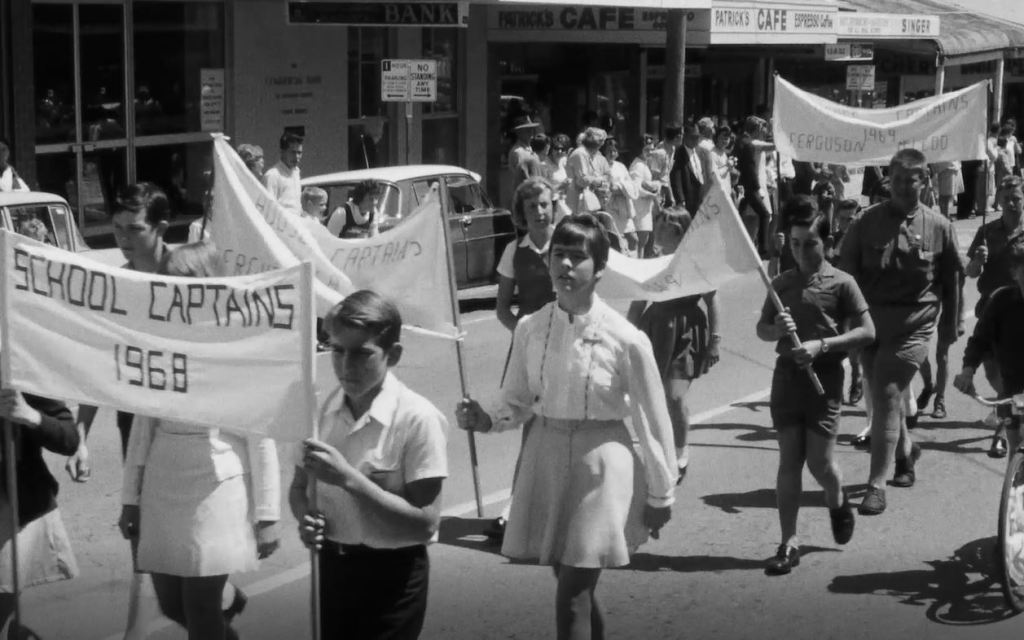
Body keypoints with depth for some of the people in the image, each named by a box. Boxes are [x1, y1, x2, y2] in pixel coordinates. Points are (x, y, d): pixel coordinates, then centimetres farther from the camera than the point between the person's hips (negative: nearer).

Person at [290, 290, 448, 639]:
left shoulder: (417, 418, -18)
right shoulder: (323, 410, -2)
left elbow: (425, 523, -20)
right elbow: (299, 487, 11)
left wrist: (349, 478, -27)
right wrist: (306, 518, -11)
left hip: (392, 577, -5)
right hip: (333, 567, 5)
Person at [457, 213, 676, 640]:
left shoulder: (625, 340, -14)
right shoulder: (530, 329, -3)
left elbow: (653, 423, -5)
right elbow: (517, 404, 9)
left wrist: (660, 496, 1)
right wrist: (486, 421, -13)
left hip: (601, 465, -4)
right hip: (546, 459, 4)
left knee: (572, 597, -7)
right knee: (576, 589, 16)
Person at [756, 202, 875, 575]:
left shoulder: (841, 283, -4)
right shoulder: (781, 283, 7)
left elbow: (867, 332, -6)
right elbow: (761, 329, 16)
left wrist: (821, 344, -16)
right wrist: (776, 329, -8)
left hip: (824, 376, -3)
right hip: (787, 373, 3)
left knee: (819, 461, -3)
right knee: (789, 460, 1)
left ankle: (837, 502, 33)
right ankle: (789, 543, 5)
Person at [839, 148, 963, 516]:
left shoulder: (938, 227, -1)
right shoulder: (867, 222, 0)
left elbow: (951, 279, 8)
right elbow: (846, 273, 4)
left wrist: (948, 327, 11)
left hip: (913, 325, -3)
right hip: (870, 321, 3)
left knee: (886, 398, -10)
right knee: (883, 398, 15)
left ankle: (876, 485, -6)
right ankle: (906, 451, 43)